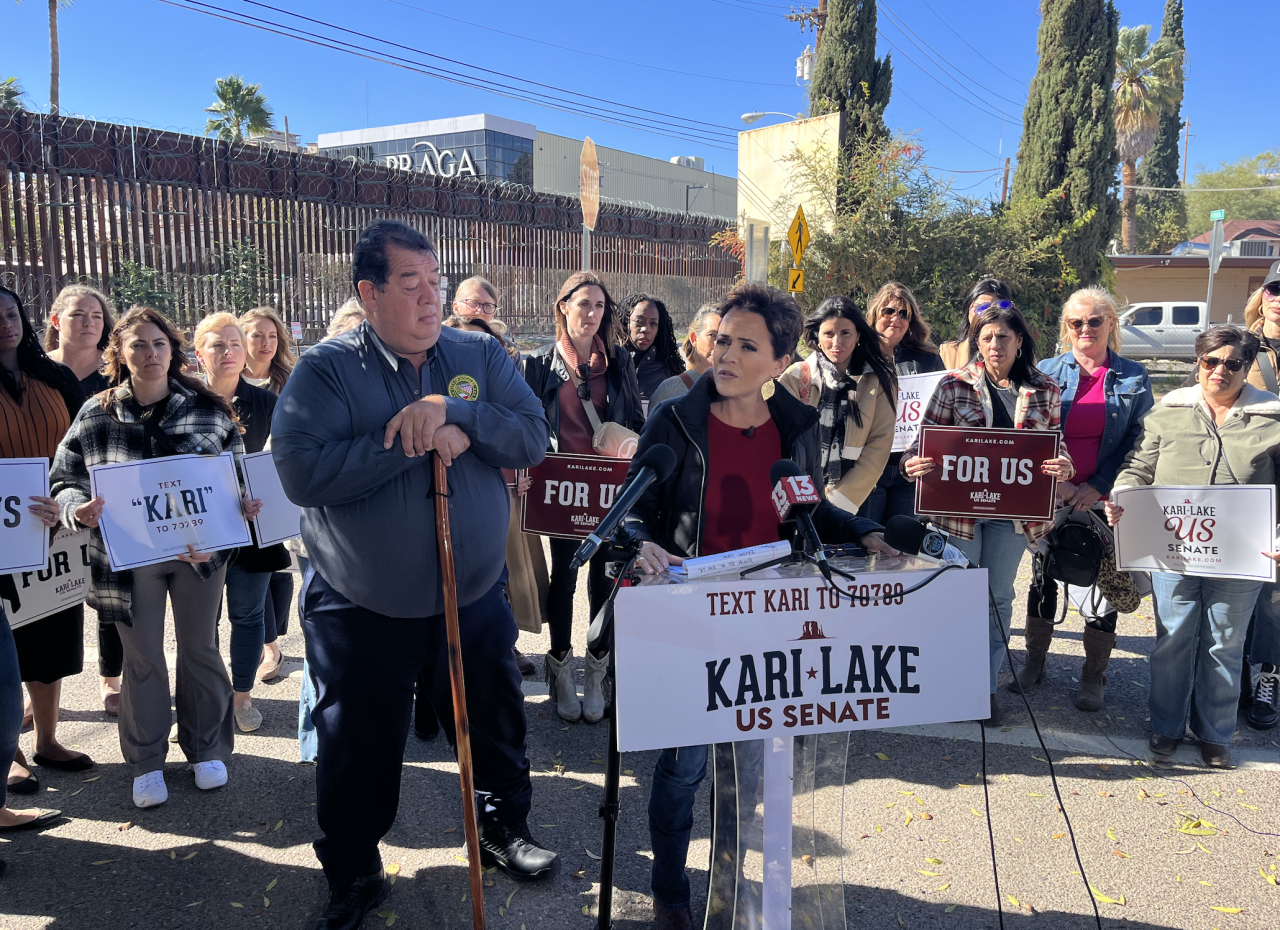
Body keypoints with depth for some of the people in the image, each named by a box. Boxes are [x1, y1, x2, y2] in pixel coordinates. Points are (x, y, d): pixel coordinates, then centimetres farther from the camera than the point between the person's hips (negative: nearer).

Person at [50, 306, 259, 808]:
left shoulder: (208, 409, 0)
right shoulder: (96, 415, -1)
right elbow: (64, 480, 1)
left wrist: (244, 503, -12)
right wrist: (79, 508, -20)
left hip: (199, 550, 1)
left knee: (200, 650, 12)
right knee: (142, 659, 10)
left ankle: (207, 750, 29)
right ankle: (146, 764, 25)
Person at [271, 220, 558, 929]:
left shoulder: (480, 357, -1)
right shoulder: (326, 370, -11)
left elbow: (532, 440, -10)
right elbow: (302, 473, -23)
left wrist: (456, 414, -25)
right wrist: (414, 442, -22)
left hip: (473, 596, 3)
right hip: (362, 606, -2)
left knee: (495, 726, 20)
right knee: (358, 750, 14)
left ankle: (504, 829, 47)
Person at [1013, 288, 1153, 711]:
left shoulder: (1133, 377, 1)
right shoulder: (1046, 371, 2)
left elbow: (1138, 441, -1)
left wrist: (1099, 487, -10)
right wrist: (1054, 483, -10)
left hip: (1104, 499, -1)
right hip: (1050, 497, 1)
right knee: (1044, 576, 9)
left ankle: (1094, 675, 20)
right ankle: (1034, 662, 25)